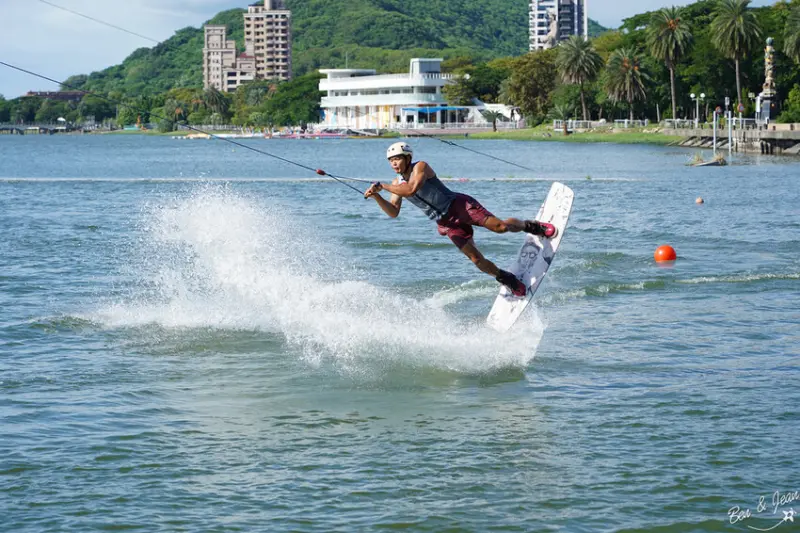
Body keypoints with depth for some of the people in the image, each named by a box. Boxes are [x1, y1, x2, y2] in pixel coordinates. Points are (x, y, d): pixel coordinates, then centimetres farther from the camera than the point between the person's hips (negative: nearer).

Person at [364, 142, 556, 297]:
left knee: (500, 226, -16)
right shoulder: (397, 183, 5)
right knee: (475, 258, -7)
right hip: (446, 223, 5)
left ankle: (529, 226, 14)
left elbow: (411, 189, -31)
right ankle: (506, 279, 11)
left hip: (458, 205, -5)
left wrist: (383, 186, -28)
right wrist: (377, 197, -17)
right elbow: (394, 212, -2)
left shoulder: (420, 167, -13)